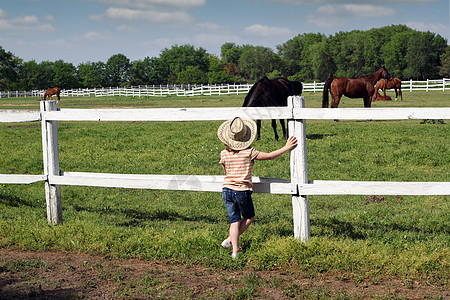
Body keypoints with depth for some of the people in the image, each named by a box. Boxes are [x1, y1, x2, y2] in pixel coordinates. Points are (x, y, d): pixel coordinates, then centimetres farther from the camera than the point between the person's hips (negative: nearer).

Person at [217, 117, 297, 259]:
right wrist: (286, 147, 6)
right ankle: (229, 240, 13)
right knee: (249, 217, 19)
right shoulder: (249, 152, -11)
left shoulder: (224, 154, -1)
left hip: (227, 190, 3)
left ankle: (235, 250, 3)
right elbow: (270, 156, -3)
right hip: (242, 191, -3)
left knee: (235, 220, 9)